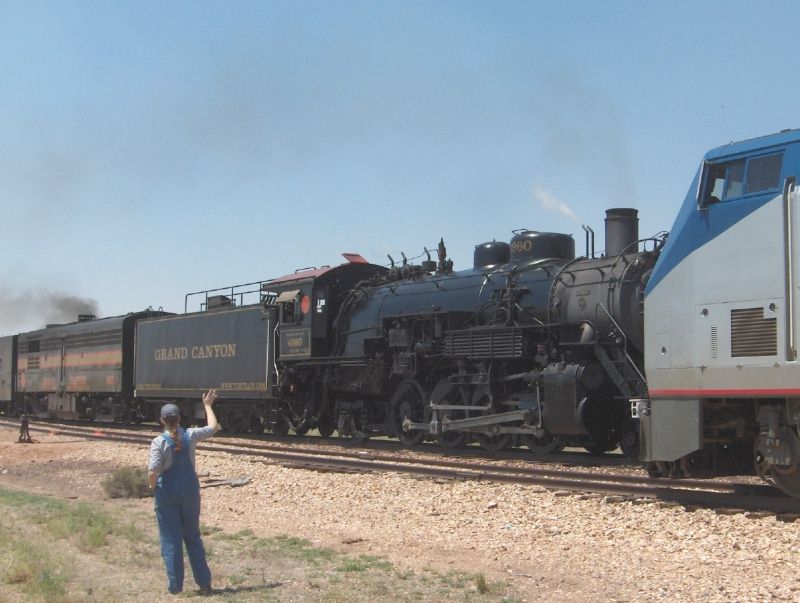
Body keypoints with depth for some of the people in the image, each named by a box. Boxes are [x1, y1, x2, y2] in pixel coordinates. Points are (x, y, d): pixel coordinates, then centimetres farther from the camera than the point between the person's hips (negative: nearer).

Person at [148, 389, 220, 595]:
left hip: (167, 493, -3)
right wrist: (208, 405, 25)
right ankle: (204, 582, 17)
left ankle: (175, 586, 8)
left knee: (171, 540, 7)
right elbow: (213, 427, 14)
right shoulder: (190, 436, -4)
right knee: (193, 537, 16)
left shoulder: (159, 442, -14)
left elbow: (152, 472, -22)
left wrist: (152, 485, -1)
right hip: (190, 491, 3)